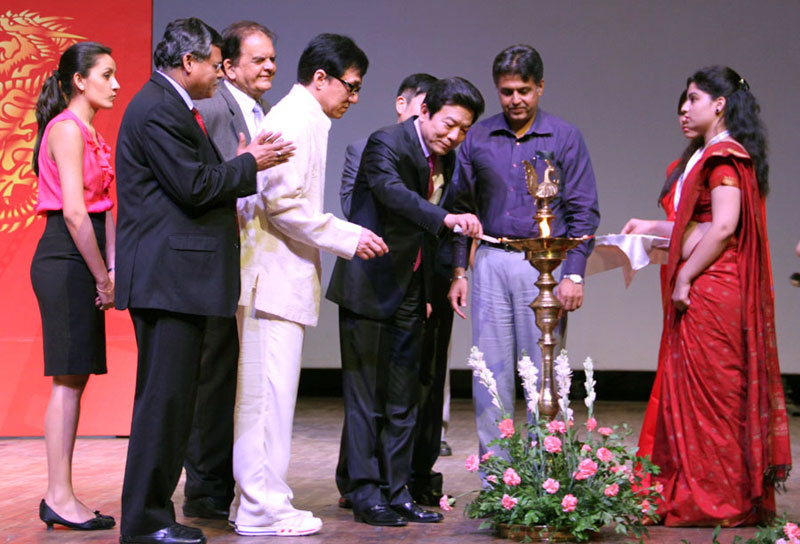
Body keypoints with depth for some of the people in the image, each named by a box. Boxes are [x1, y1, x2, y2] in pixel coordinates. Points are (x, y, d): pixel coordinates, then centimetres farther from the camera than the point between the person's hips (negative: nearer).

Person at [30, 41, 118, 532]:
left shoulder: (90, 135, 19)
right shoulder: (67, 129, -10)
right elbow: (74, 212, -17)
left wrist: (111, 269, 5)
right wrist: (103, 277, -14)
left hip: (83, 260, 10)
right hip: (65, 258, -10)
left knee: (76, 377, 9)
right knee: (69, 378, -7)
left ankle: (61, 496, 14)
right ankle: (59, 498, -1)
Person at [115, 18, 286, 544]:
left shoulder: (173, 107, 21)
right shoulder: (158, 110, -13)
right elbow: (193, 186, -18)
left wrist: (242, 162, 9)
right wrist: (249, 165, -5)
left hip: (181, 278, 11)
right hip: (168, 276, -11)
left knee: (174, 400, 13)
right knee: (164, 398, -7)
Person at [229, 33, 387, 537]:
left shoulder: (294, 117, 21)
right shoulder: (299, 120, -11)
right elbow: (284, 203, -20)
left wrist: (346, 235, 19)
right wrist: (349, 237, -14)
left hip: (278, 276, 11)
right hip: (276, 275, -11)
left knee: (264, 394, 13)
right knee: (269, 392, -7)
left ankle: (255, 501, 20)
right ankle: (262, 509, -2)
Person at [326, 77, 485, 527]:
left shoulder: (446, 159, 10)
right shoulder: (387, 144, -13)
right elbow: (392, 192, -34)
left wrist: (428, 292, 15)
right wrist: (446, 218, -49)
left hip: (409, 294, 7)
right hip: (370, 288, -7)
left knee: (403, 400, 10)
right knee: (366, 397, -2)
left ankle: (396, 492, 17)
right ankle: (365, 494, 7)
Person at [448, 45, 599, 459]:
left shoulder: (565, 138, 3)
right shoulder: (478, 138, 10)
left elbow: (584, 211, 0)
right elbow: (463, 208, 12)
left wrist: (574, 274, -9)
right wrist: (458, 272, 5)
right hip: (490, 263, 2)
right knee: (490, 371, 3)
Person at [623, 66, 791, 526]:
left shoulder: (724, 156, -12)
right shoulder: (711, 155, 19)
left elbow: (723, 227, -22)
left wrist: (685, 278, -18)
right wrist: (652, 228, 21)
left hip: (711, 290, -10)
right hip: (703, 292, 10)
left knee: (709, 391, -4)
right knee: (699, 392, 12)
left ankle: (716, 502, 4)